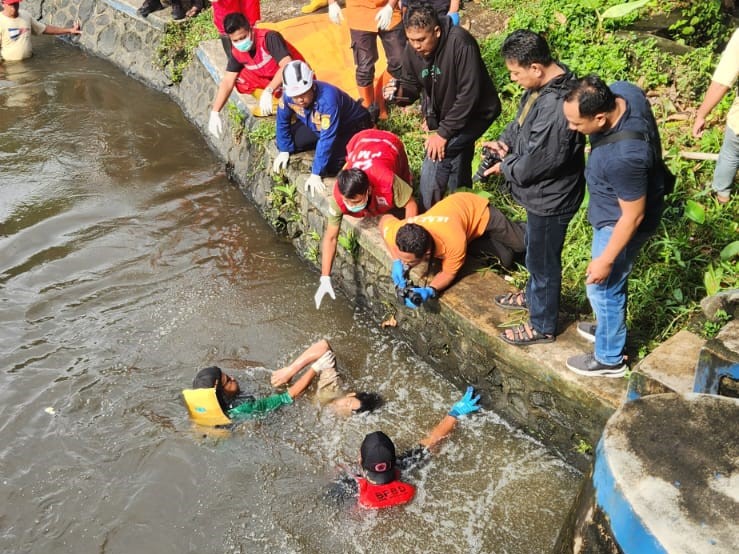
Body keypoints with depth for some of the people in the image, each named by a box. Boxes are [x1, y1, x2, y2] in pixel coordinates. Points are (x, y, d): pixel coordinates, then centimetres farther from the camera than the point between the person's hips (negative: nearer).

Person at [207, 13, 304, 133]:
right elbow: (227, 81, -9)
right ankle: (272, 102, -3)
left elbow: (288, 66, -41)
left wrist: (268, 92, -52)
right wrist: (214, 113, -18)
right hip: (269, 80, 7)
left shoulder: (270, 37, -29)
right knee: (238, 78, -14)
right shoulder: (237, 51, -10)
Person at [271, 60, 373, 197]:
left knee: (330, 165, -27)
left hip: (353, 125, -6)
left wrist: (316, 174, -40)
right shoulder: (288, 95, -22)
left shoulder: (327, 98, -41)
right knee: (286, 142, -4)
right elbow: (282, 121, -2)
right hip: (316, 125, 6)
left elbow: (327, 138, -41)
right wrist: (284, 150, 0)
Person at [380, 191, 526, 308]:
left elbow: (449, 273, -27)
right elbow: (385, 219, -10)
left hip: (479, 211, -4)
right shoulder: (396, 235, -35)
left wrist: (429, 291, -47)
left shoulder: (454, 242, -48)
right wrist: (396, 262, -20)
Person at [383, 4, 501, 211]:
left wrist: (444, 132, -28)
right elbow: (412, 84, 0)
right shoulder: (412, 49, -12)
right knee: (456, 167, 19)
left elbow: (469, 93, -31)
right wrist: (400, 92, -25)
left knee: (436, 158, -17)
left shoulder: (460, 42, -31)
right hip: (445, 115, 7)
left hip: (476, 113, -7)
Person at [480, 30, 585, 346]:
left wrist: (506, 167, -11)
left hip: (550, 198, -9)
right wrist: (504, 141, -4)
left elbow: (535, 163, -29)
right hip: (541, 193, 9)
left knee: (543, 261, 10)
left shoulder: (556, 108, -35)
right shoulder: (543, 83, -3)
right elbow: (522, 121, 14)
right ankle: (533, 296, 54)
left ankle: (542, 326, 31)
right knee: (536, 252, 29)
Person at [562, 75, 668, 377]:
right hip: (615, 206, 9)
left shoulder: (623, 157, -42)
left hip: (618, 221, -9)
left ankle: (609, 358, 35)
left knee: (603, 287, 12)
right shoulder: (622, 90, -19)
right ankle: (610, 327, 54)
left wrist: (606, 260, -17)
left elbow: (632, 216, -29)